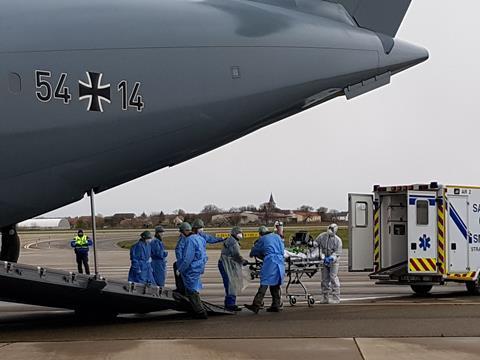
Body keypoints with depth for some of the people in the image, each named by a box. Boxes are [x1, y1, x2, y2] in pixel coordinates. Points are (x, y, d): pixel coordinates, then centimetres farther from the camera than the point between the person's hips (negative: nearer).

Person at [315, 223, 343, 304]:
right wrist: (321, 255, -13)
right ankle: (325, 298, 16)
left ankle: (336, 298, -4)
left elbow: (338, 252, -9)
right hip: (324, 261, 3)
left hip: (333, 262, -3)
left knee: (334, 278, -8)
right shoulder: (321, 237, 0)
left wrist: (331, 258, -23)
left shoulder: (337, 240, -6)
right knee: (324, 279, 9)